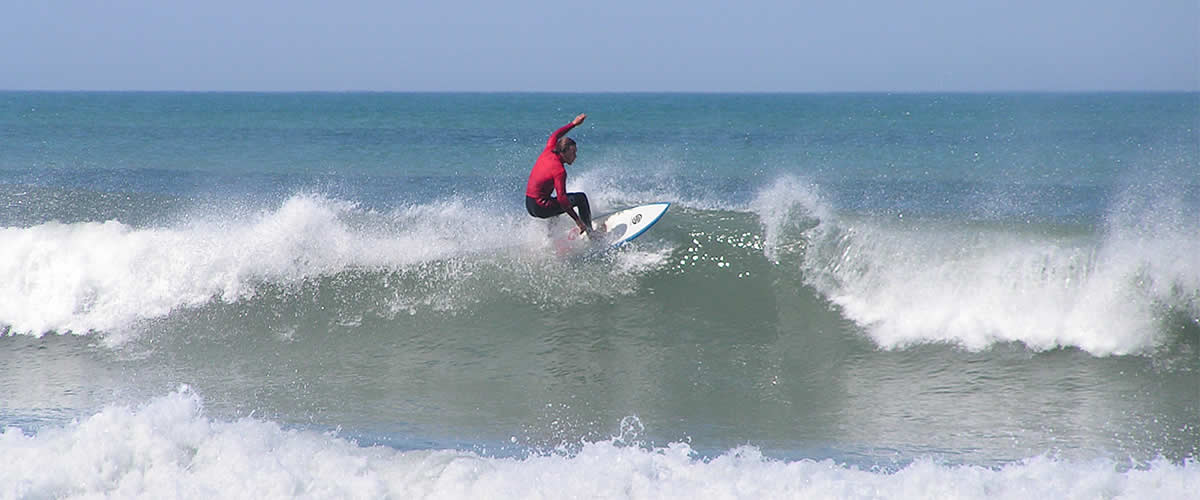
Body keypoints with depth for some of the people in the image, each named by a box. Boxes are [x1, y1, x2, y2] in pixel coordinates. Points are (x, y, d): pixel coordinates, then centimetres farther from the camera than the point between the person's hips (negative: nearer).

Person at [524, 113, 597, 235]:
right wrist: (577, 220, -27)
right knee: (581, 198, -3)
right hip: (540, 208, -9)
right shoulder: (559, 171, -20)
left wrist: (573, 124, 28)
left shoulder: (548, 152, 2)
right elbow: (562, 198, -27)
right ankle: (588, 232, 0)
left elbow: (554, 136, 23)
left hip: (529, 205, 9)